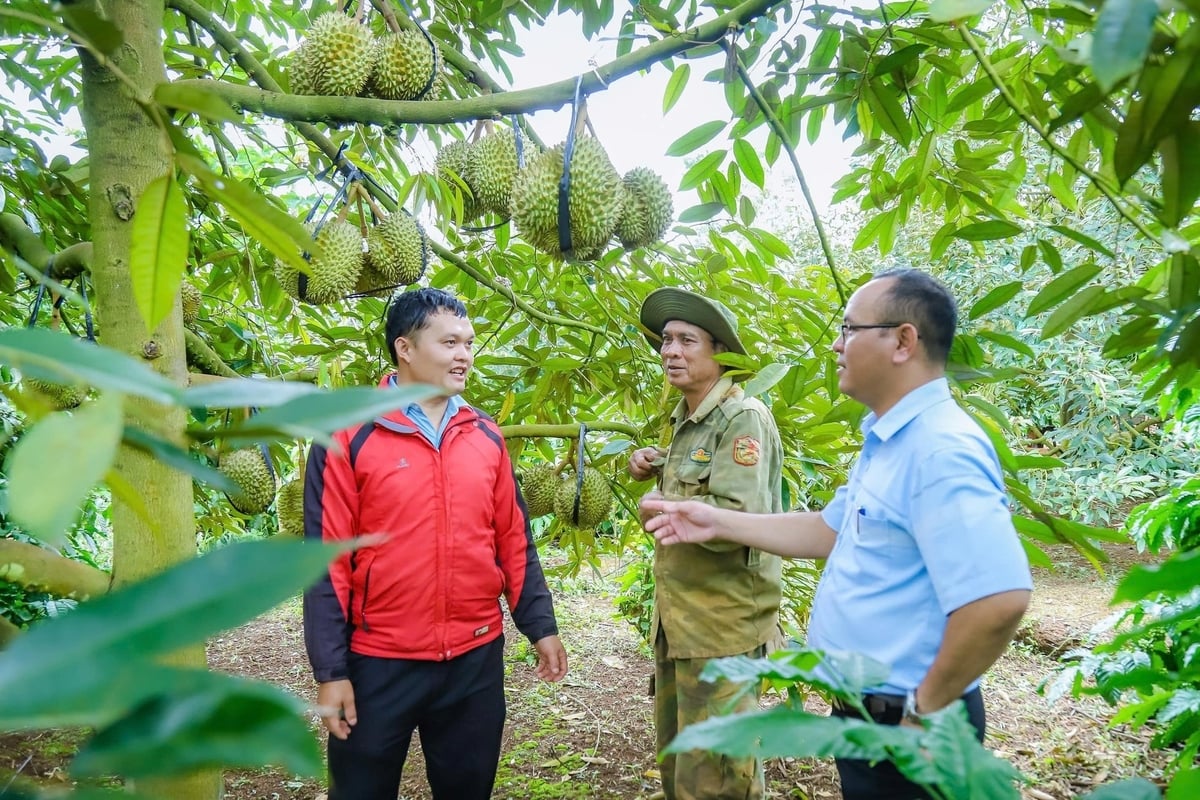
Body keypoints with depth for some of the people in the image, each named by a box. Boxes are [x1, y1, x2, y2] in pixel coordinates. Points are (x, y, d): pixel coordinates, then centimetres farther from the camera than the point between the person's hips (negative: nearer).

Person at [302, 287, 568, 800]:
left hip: (476, 655, 4)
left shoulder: (486, 436, 5)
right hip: (380, 660, -3)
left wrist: (539, 625, 6)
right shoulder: (348, 436, -8)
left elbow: (513, 540, 8)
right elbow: (326, 560, -9)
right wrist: (331, 669, -10)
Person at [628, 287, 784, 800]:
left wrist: (662, 506, -13)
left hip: (723, 627, -9)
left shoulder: (743, 417, -17)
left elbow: (738, 519, -26)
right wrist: (655, 468, 7)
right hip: (677, 618, 9)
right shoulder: (685, 420, 13)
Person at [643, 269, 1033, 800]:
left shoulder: (940, 449, -26)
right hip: (864, 708, 10)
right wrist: (718, 523, 11)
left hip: (900, 724, -9)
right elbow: (829, 531, 17)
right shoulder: (887, 441, 8)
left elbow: (999, 601, -33)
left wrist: (924, 711, -21)